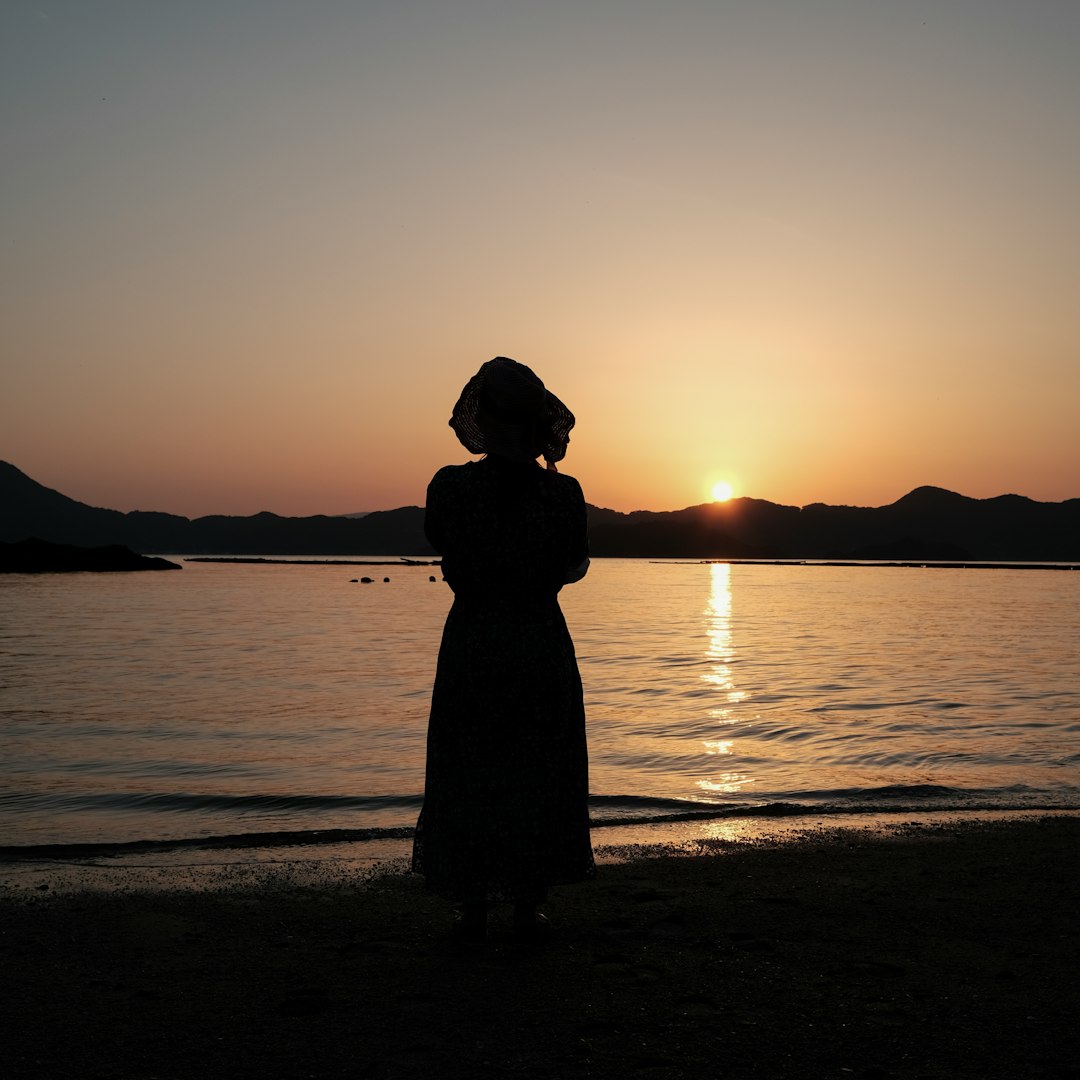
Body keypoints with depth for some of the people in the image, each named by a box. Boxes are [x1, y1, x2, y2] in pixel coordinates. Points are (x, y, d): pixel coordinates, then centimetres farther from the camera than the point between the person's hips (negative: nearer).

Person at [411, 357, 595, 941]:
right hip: (543, 648, 1)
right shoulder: (563, 492, -10)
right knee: (537, 777, 13)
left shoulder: (451, 486, -11)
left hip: (471, 647, 0)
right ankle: (528, 907, 19)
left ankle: (473, 907, 17)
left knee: (469, 778, 11)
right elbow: (576, 568, 5)